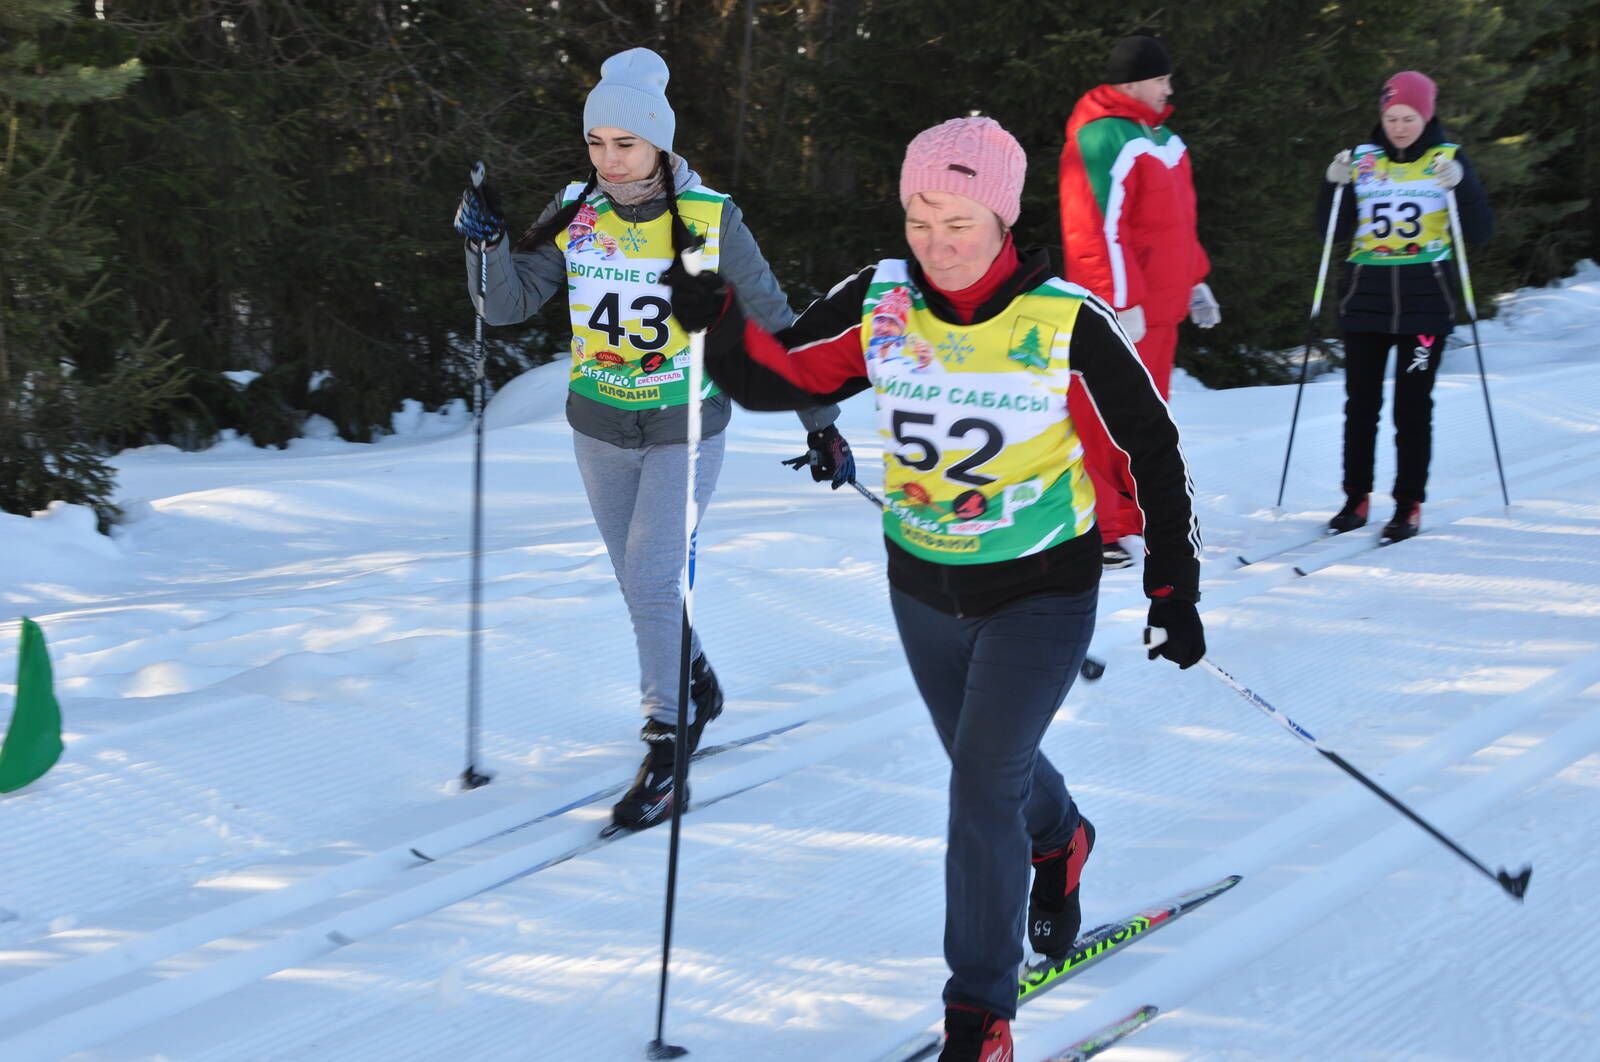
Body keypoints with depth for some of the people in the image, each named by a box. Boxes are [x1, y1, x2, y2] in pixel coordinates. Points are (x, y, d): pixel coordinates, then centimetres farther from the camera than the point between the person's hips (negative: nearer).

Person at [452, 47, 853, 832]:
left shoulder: (710, 220, -13)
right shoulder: (575, 217, -5)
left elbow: (771, 323, -7)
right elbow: (507, 305, -6)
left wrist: (820, 424, -6)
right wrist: (486, 244, -26)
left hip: (684, 430, -4)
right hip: (600, 428, 4)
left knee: (652, 580, -12)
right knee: (641, 583, 16)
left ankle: (668, 747, 0)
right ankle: (694, 686, 41)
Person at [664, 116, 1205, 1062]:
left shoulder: (1069, 322, -17)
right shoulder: (879, 303, -9)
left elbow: (1153, 447, -8)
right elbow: (780, 379, -5)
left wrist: (1175, 588, -7)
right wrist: (724, 327, -27)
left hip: (1041, 592, -4)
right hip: (924, 587, 4)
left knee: (983, 789, -11)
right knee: (993, 765, 22)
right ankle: (1060, 843, 57)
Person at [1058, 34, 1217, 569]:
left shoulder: (1159, 135, 15)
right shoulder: (1102, 139, -16)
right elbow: (1099, 229, -21)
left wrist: (1194, 280, 22)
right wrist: (1121, 303, -22)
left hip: (1160, 305, 9)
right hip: (1119, 311, -9)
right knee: (1105, 419, -4)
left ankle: (1139, 513, 22)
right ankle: (1091, 529, 2)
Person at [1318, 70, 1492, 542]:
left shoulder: (1448, 158, 2)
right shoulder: (1362, 159, 7)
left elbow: (1480, 233, -3)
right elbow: (1333, 232, 6)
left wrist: (1461, 186, -17)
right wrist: (1334, 185, -9)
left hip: (1425, 299, -2)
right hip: (1366, 297, 2)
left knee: (1413, 406, -3)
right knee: (1361, 403, 4)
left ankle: (1409, 505, 5)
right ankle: (1356, 499, 14)